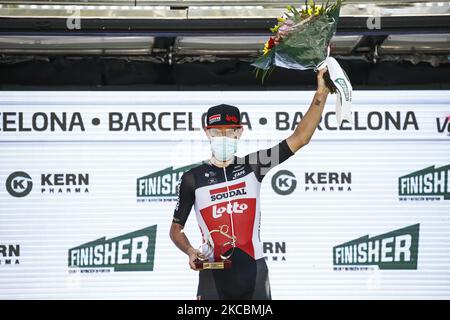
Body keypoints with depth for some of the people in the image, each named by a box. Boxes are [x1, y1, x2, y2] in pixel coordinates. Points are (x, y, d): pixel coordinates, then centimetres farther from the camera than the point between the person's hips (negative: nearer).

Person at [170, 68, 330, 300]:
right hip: (214, 275, -2)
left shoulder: (253, 167, 6)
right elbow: (176, 228, 10)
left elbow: (299, 138, 0)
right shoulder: (193, 179, 4)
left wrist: (321, 94, -9)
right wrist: (190, 252, -11)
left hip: (253, 272, 2)